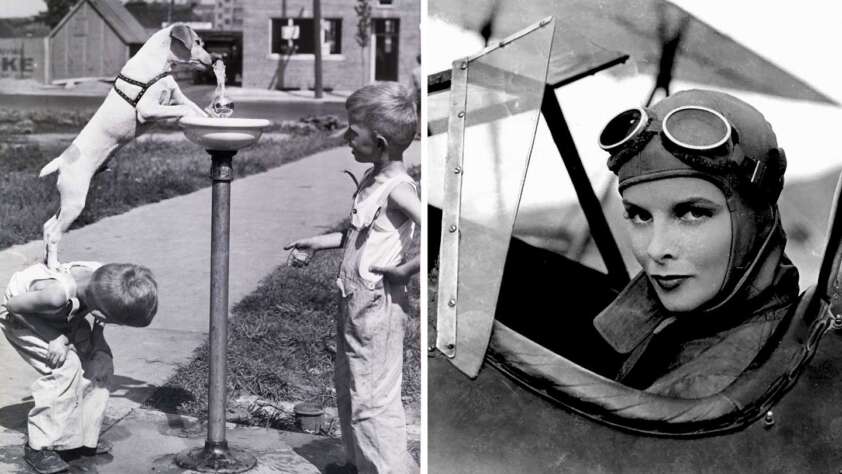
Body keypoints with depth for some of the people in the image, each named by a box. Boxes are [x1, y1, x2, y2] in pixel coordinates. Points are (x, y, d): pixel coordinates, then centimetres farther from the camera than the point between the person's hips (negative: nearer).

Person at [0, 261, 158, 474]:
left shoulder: (105, 280, -27)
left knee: (100, 364, -6)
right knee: (65, 367, -22)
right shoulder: (57, 294, -44)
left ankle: (84, 436, 9)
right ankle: (38, 447, -10)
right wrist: (54, 338, -26)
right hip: (20, 314, -7)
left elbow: (98, 320, -8)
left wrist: (100, 349, -23)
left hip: (64, 314, 7)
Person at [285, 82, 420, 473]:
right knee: (348, 390, 22)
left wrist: (405, 269, -24)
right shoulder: (372, 178, 8)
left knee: (373, 402, -3)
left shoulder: (398, 188, -20)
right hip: (354, 301, 10)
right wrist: (319, 242, 21)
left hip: (378, 305, -10)